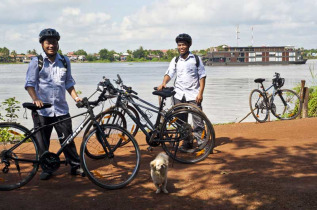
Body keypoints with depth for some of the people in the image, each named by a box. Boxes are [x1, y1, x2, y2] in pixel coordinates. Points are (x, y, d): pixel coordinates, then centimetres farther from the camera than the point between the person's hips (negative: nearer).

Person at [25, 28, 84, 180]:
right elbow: (29, 83, -6)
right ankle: (46, 168, 18)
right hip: (41, 110, -2)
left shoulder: (64, 61, 10)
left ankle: (75, 166, 13)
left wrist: (76, 97, 1)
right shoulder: (36, 62, 0)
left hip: (61, 109, 2)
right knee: (42, 142, 5)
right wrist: (35, 99, -22)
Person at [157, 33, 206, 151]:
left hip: (193, 94, -3)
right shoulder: (175, 61, 11)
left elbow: (202, 76, 1)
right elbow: (169, 73, 1)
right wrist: (164, 83, -20)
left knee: (198, 120, -7)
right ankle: (187, 142, 15)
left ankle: (202, 143, -2)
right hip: (179, 94, 3)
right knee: (181, 120, 5)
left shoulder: (196, 59, 3)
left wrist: (200, 93, -8)